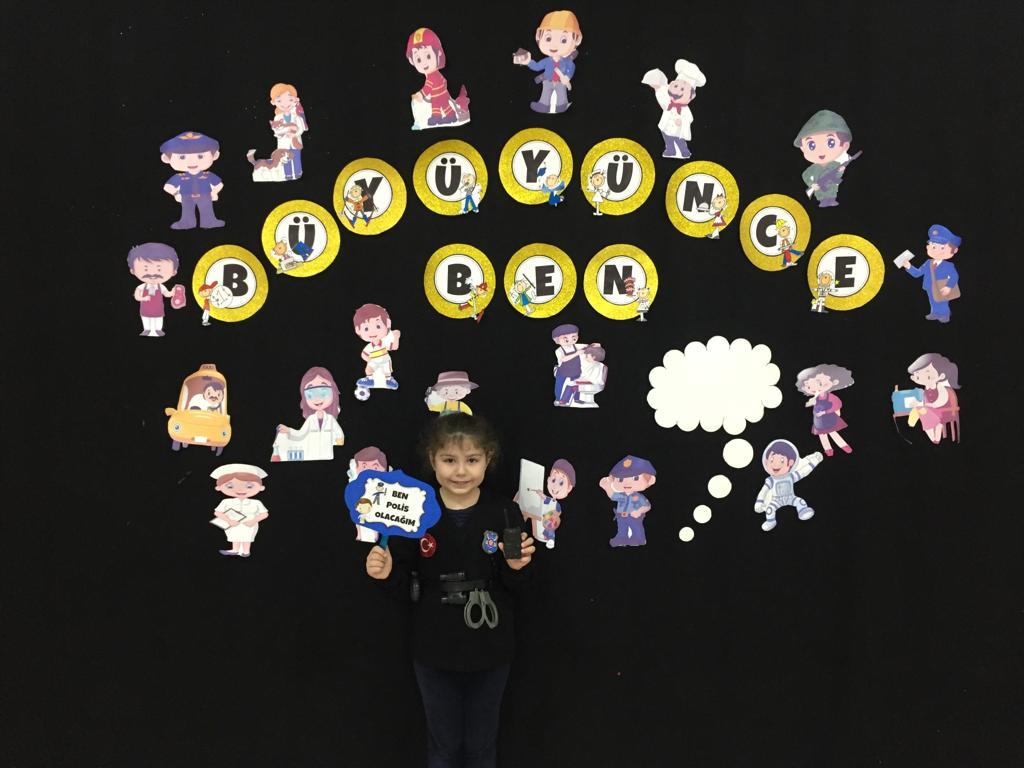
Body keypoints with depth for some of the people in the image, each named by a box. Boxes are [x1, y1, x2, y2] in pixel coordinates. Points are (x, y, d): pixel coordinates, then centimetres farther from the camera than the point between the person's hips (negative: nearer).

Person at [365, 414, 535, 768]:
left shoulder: (502, 513, -8)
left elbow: (516, 587, 0)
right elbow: (404, 586, -3)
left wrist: (516, 568, -21)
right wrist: (386, 575, -23)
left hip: (489, 650, 0)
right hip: (435, 652, 0)